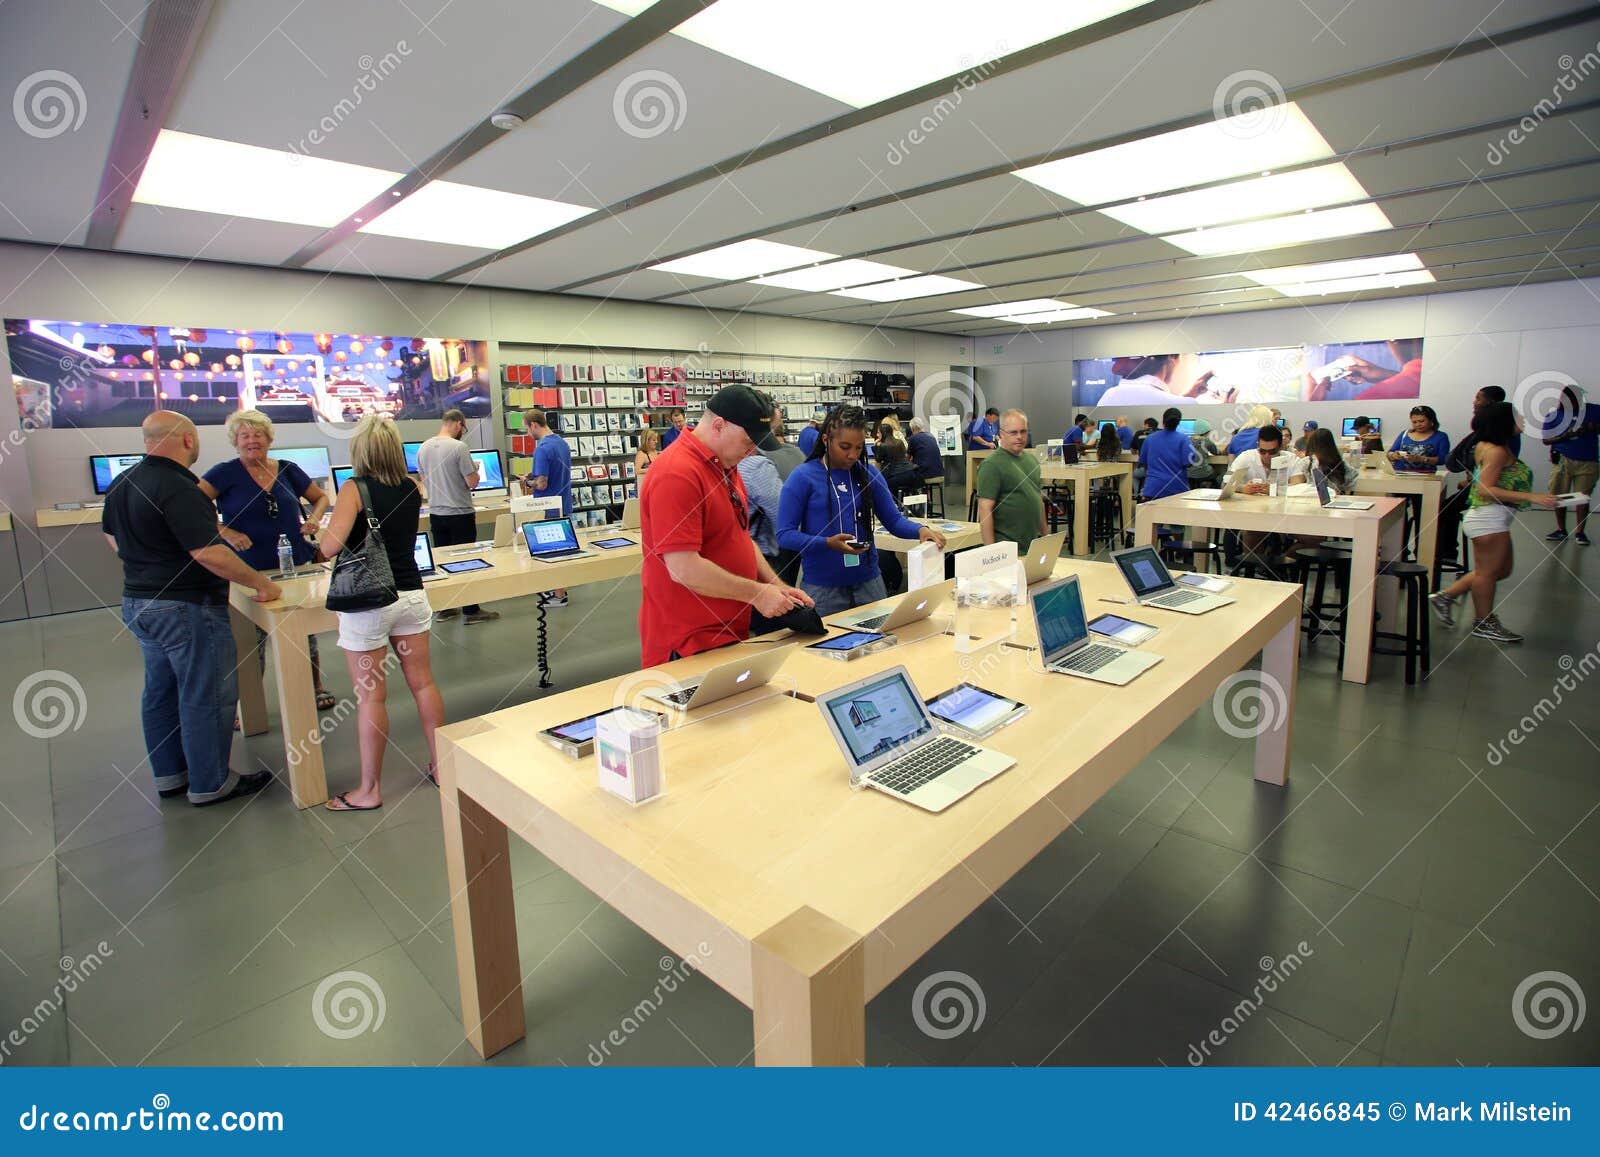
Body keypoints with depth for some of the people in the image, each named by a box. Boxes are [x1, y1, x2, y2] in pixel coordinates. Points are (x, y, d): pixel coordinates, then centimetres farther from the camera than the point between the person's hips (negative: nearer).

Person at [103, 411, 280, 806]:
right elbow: (208, 553, -28)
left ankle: (169, 775, 31)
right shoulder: (178, 488, -23)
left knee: (161, 692, 19)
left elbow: (111, 535, 21)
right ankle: (210, 785, 11)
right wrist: (261, 583, -20)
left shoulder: (122, 483, 7)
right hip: (187, 609, -10)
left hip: (138, 603, 10)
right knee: (206, 697, 1)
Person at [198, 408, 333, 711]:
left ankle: (316, 688, 30)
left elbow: (321, 497, 17)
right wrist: (225, 532, -21)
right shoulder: (225, 473, -5)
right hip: (249, 570, -3)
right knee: (251, 641, 7)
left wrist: (314, 519, -1)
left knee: (305, 631, 13)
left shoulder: (287, 470, 4)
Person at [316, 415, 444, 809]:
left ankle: (369, 790, 14)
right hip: (410, 595, 5)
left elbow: (329, 547, -18)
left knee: (370, 696, 3)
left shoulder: (354, 489, -11)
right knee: (423, 682, 13)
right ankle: (440, 766, 24)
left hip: (367, 602, -5)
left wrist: (320, 537, 2)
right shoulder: (413, 489, 4)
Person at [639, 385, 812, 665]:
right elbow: (683, 568, -25)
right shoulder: (677, 474, -20)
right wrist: (756, 592, -17)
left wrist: (778, 588, 5)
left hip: (730, 633, 9)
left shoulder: (724, 467, 11)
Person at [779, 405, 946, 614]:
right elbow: (784, 535, -10)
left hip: (869, 582, 4)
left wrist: (920, 530, -13)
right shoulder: (803, 477, -7)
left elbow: (893, 519, 7)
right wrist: (828, 543, -22)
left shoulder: (868, 473, 4)